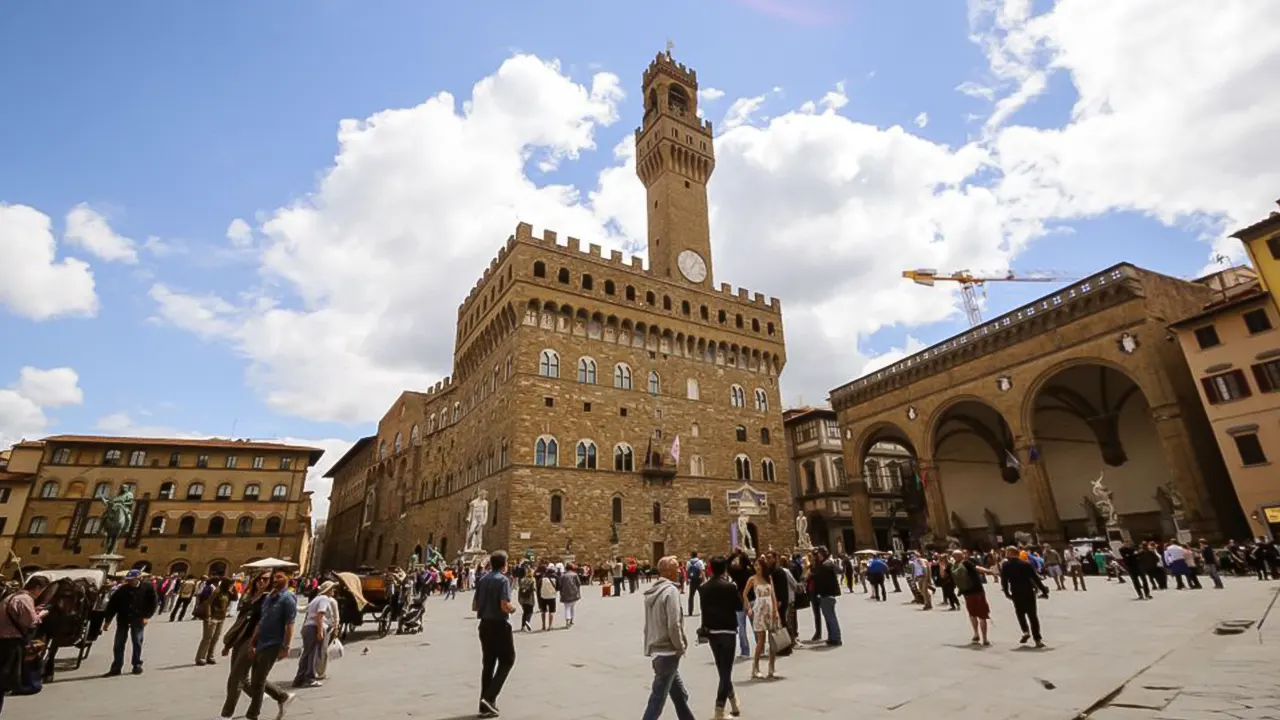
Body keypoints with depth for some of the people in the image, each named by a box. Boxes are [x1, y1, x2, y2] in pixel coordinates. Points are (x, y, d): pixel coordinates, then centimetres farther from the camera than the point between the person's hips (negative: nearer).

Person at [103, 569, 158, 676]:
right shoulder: (122, 589, -1)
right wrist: (108, 621, 0)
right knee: (119, 643, 3)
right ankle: (116, 667, 13)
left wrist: (147, 616, -9)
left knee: (137, 641, 0)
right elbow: (112, 605, 4)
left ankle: (137, 665, 13)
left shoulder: (148, 588, -6)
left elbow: (154, 602, -2)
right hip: (123, 619, 3)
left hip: (138, 619, -3)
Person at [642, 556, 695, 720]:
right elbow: (674, 625, -23)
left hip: (657, 649, 9)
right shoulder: (671, 591, -18)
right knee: (657, 699, 0)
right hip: (668, 652, -9)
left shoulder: (652, 591, 8)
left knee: (680, 695, 20)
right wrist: (680, 647, -9)